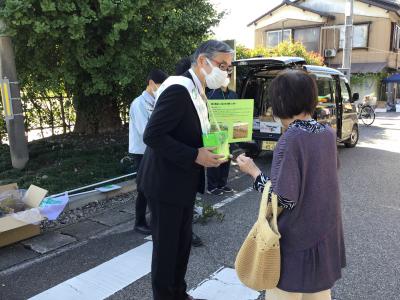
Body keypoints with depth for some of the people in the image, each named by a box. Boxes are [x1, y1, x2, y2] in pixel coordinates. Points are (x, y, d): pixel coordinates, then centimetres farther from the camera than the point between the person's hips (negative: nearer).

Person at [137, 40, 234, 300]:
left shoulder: (198, 92, 9)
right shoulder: (178, 88, -21)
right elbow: (152, 136, -25)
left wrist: (209, 150, 0)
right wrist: (195, 156, -26)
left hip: (184, 181, 9)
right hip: (167, 182, -9)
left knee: (183, 242, 19)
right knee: (167, 246, 7)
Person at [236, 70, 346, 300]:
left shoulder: (290, 140, -22)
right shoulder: (329, 133, -1)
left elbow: (285, 200, -24)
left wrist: (253, 171, -12)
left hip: (297, 236, -7)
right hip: (327, 230, 7)